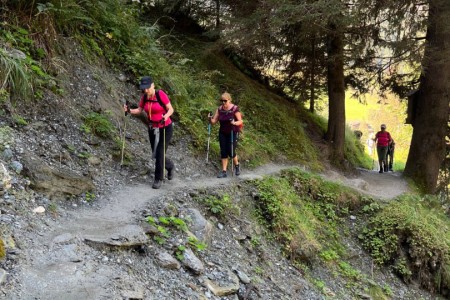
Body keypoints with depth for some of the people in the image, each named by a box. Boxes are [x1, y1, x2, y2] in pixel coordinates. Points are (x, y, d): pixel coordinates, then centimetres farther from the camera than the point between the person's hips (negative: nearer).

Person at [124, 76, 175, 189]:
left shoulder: (161, 94, -19)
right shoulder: (144, 97, -4)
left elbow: (171, 109, -17)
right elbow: (139, 110, 2)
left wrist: (166, 116, -37)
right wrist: (129, 110, -17)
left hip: (165, 128, -6)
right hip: (152, 129, 6)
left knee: (160, 154, -9)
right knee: (155, 154, 13)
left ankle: (158, 179, 7)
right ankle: (170, 166, 41)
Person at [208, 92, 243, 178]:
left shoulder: (235, 108, -13)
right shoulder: (219, 109, 0)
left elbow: (240, 121, -14)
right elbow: (214, 121, 1)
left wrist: (234, 123, -34)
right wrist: (210, 119, -21)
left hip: (233, 133, -4)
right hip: (222, 133, 4)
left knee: (231, 152, -5)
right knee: (223, 152, 2)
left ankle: (237, 165, 23)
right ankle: (224, 171, 7)